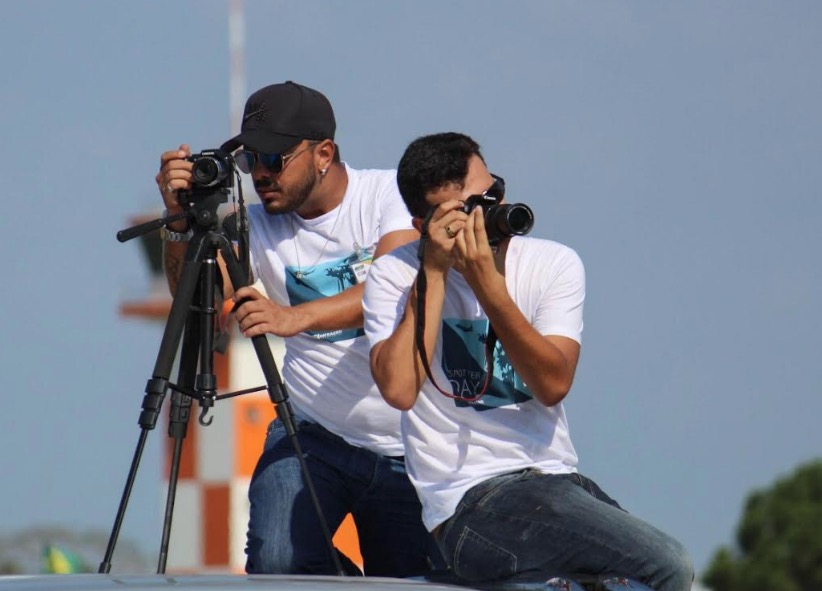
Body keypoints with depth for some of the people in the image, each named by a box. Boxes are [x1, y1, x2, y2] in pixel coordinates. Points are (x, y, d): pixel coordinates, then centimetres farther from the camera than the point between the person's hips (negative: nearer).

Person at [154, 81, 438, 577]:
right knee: (277, 563, -23)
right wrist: (181, 220, -25)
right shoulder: (260, 227, 1)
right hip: (313, 437, 1)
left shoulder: (389, 195, -8)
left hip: (406, 448, -1)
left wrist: (296, 318, -38)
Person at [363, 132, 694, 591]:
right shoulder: (394, 277, 0)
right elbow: (399, 389, -18)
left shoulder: (554, 264, 7)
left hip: (559, 482, 5)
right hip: (471, 507, -5)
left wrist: (489, 288, -18)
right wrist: (433, 273, -13)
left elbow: (553, 385, -8)